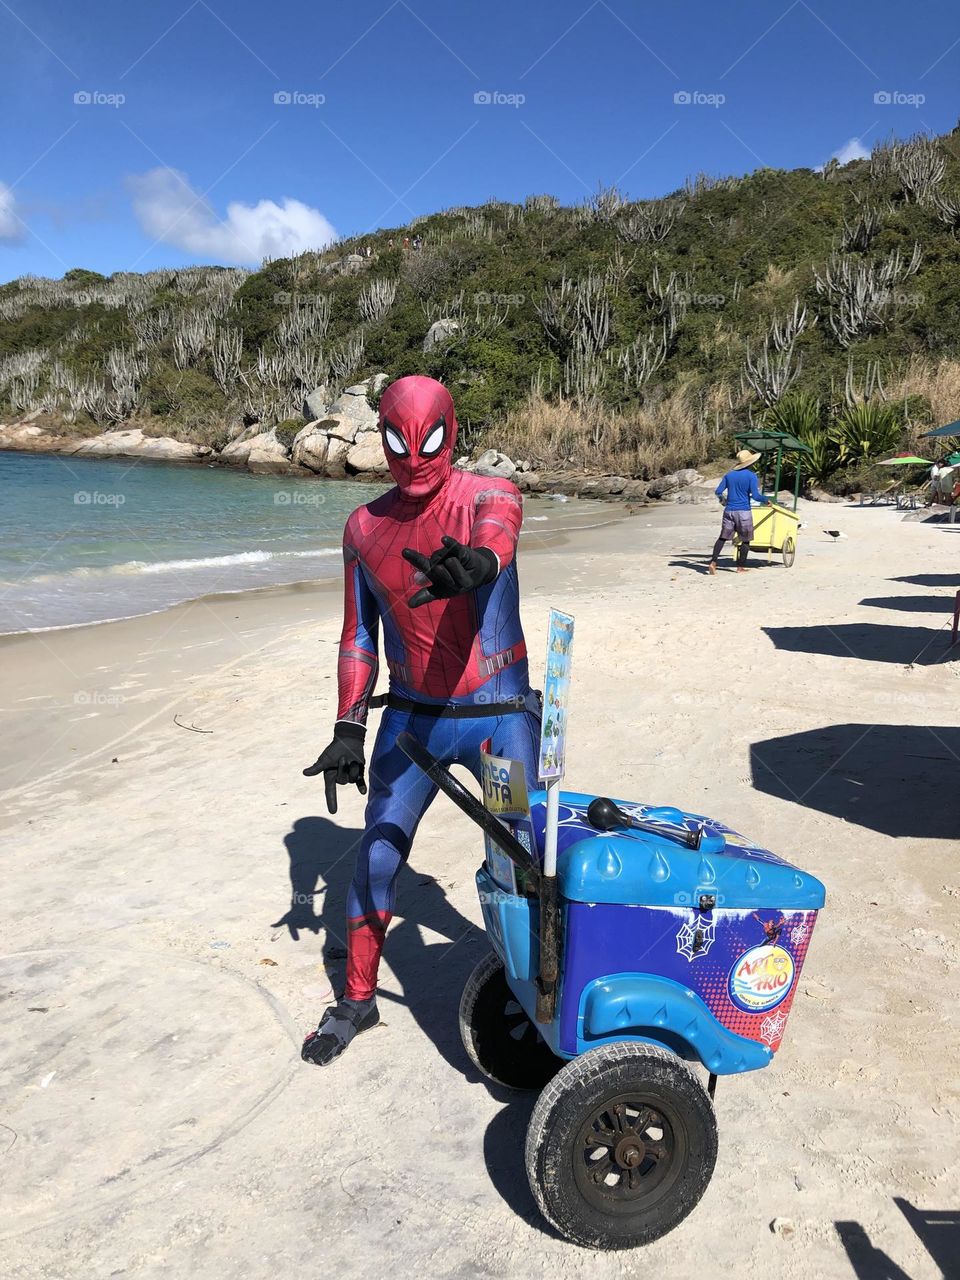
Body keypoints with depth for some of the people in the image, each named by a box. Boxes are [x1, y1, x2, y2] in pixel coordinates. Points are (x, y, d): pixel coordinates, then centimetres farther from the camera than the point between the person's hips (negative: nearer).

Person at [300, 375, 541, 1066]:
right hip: (412, 718, 3)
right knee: (377, 857, 7)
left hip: (500, 716, -3)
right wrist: (348, 729, 2)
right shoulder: (365, 527, 3)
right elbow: (359, 636, 9)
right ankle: (358, 998, 26)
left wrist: (474, 563, -58)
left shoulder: (490, 495, -7)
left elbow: (495, 538, -33)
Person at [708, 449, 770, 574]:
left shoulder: (729, 475, 8)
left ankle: (713, 562, -6)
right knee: (745, 540, 8)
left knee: (723, 537, 8)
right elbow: (755, 496, -14)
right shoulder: (751, 476, -7)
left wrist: (721, 499, 26)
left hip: (729, 511, 4)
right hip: (743, 512, -4)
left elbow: (718, 491, 6)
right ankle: (740, 567, 9)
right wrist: (766, 500, 3)